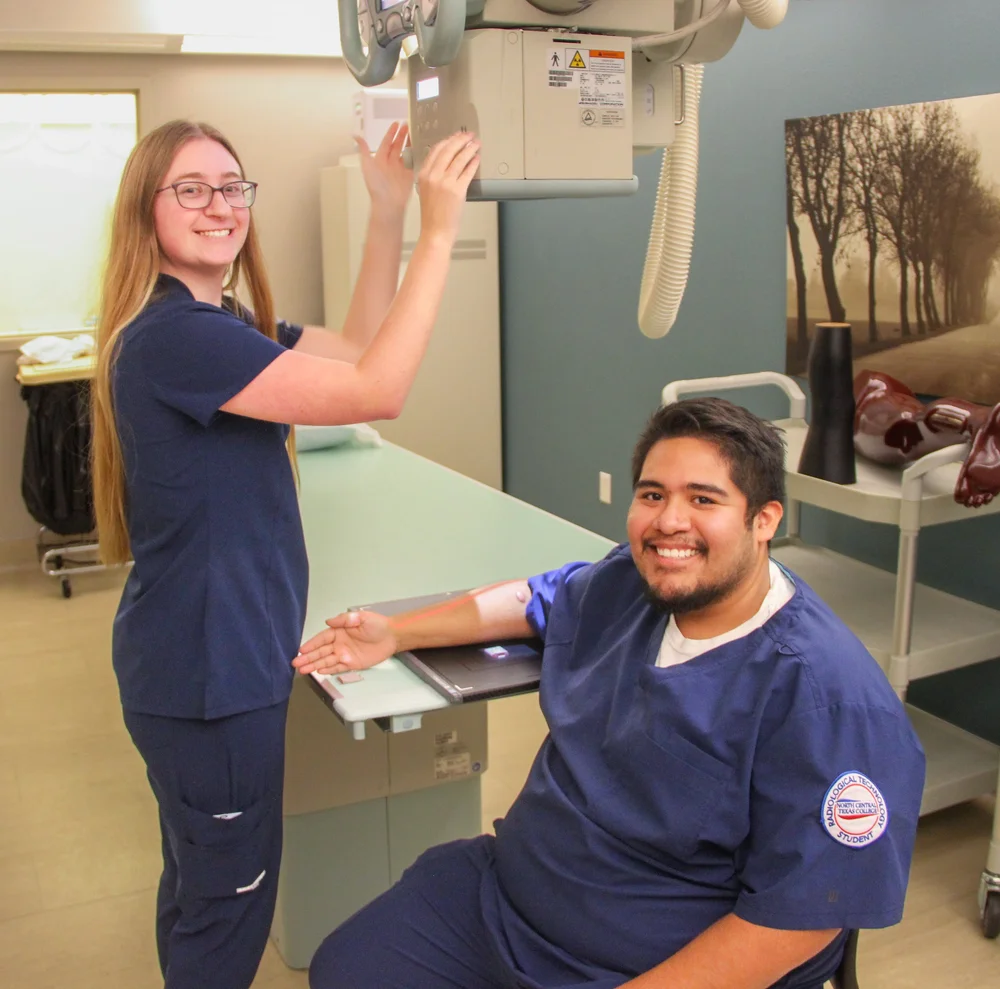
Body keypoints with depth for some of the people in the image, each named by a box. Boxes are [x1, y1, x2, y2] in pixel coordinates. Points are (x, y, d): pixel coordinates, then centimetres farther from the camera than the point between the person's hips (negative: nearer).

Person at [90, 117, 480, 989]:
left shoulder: (219, 321, 8)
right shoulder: (174, 334, -24)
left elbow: (353, 351, 8)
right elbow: (376, 393, -28)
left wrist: (390, 214, 0)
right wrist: (439, 233, -26)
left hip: (214, 653, 10)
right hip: (207, 665, -10)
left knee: (201, 885, 26)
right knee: (230, 897, 9)